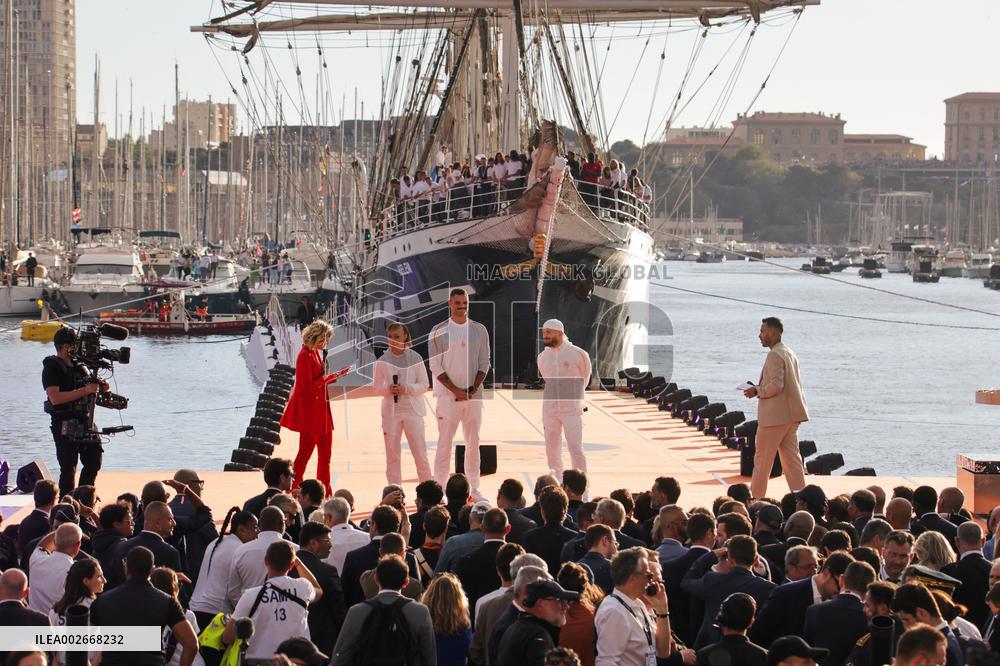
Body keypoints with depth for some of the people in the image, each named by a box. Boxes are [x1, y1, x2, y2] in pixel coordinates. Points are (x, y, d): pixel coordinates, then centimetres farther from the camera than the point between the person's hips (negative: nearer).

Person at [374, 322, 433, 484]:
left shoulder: (415, 358, 0)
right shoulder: (382, 361, 4)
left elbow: (424, 385, 0)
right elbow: (376, 387, 6)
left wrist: (406, 389, -17)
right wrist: (388, 389, -16)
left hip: (413, 410, -2)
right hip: (391, 411, 2)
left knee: (420, 454, -5)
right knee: (392, 455, 4)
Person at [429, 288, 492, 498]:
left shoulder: (479, 330, 8)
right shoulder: (439, 331, -1)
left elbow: (484, 363, 8)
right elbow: (435, 366, -4)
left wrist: (475, 388, -7)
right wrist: (455, 389, -13)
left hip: (474, 395, 3)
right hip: (448, 395, -3)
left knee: (473, 442, 5)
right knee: (445, 442, -4)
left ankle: (474, 489, 10)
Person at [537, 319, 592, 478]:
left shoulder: (577, 354, -5)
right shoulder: (542, 357, 7)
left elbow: (584, 377, 10)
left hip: (571, 409, -4)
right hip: (549, 409, 4)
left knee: (575, 448, -10)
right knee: (552, 450, 6)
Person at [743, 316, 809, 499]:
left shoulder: (775, 355, -15)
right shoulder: (789, 353, 16)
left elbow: (776, 385, -22)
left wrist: (757, 391, -9)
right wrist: (761, 389, 15)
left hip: (775, 415, -9)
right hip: (792, 414, 9)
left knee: (762, 458, 1)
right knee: (791, 457, 9)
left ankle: (755, 499, 7)